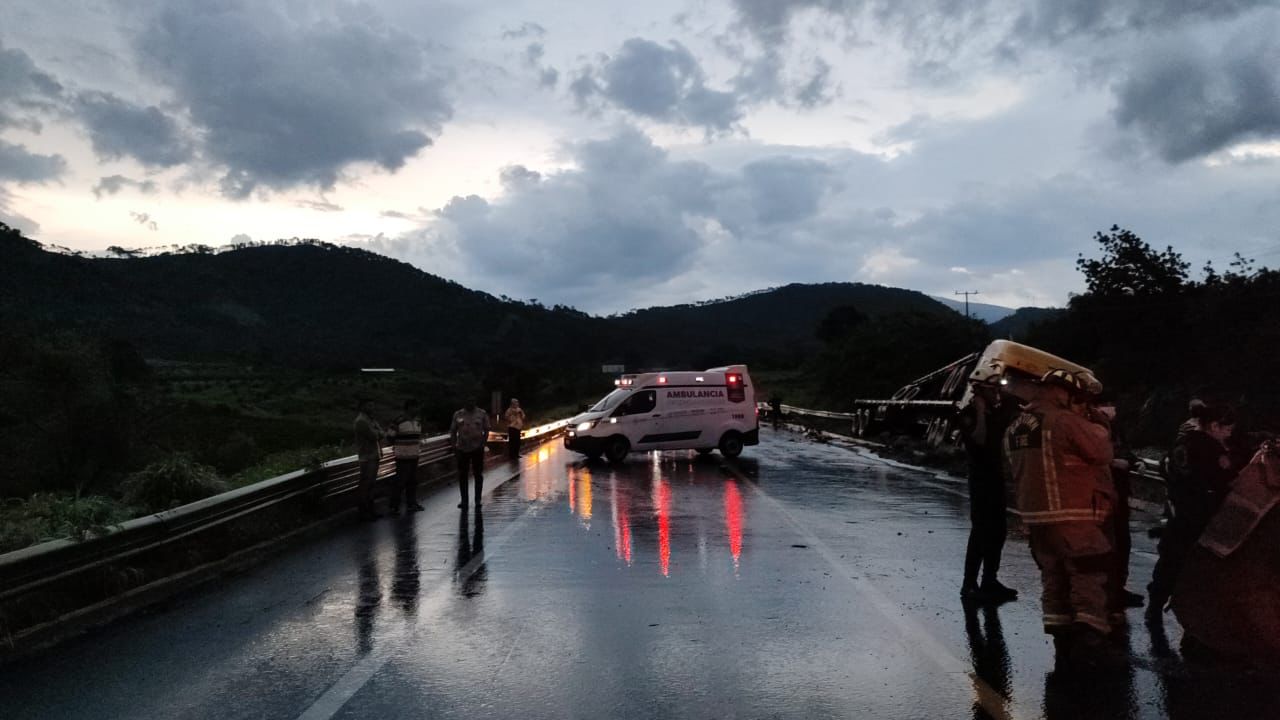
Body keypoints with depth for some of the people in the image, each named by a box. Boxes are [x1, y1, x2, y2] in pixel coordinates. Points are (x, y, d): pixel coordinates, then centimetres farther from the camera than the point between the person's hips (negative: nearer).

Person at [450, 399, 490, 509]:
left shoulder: (482, 414, 1)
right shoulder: (458, 414, 3)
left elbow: (486, 430, 2)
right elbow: (453, 431, 6)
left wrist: (482, 443, -9)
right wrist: (454, 446, 0)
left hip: (477, 449, -1)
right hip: (462, 449, 1)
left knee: (478, 474, 5)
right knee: (462, 475, 6)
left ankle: (478, 500, 14)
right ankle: (464, 500, 16)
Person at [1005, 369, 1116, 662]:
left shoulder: (1015, 428, 10)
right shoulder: (1064, 421, -15)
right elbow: (1101, 452, -9)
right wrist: (1096, 426, 10)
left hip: (1036, 517, 7)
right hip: (1074, 518, -7)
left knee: (1054, 578, 15)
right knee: (1089, 579, 1)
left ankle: (1062, 638, 20)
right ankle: (1089, 641, -4)